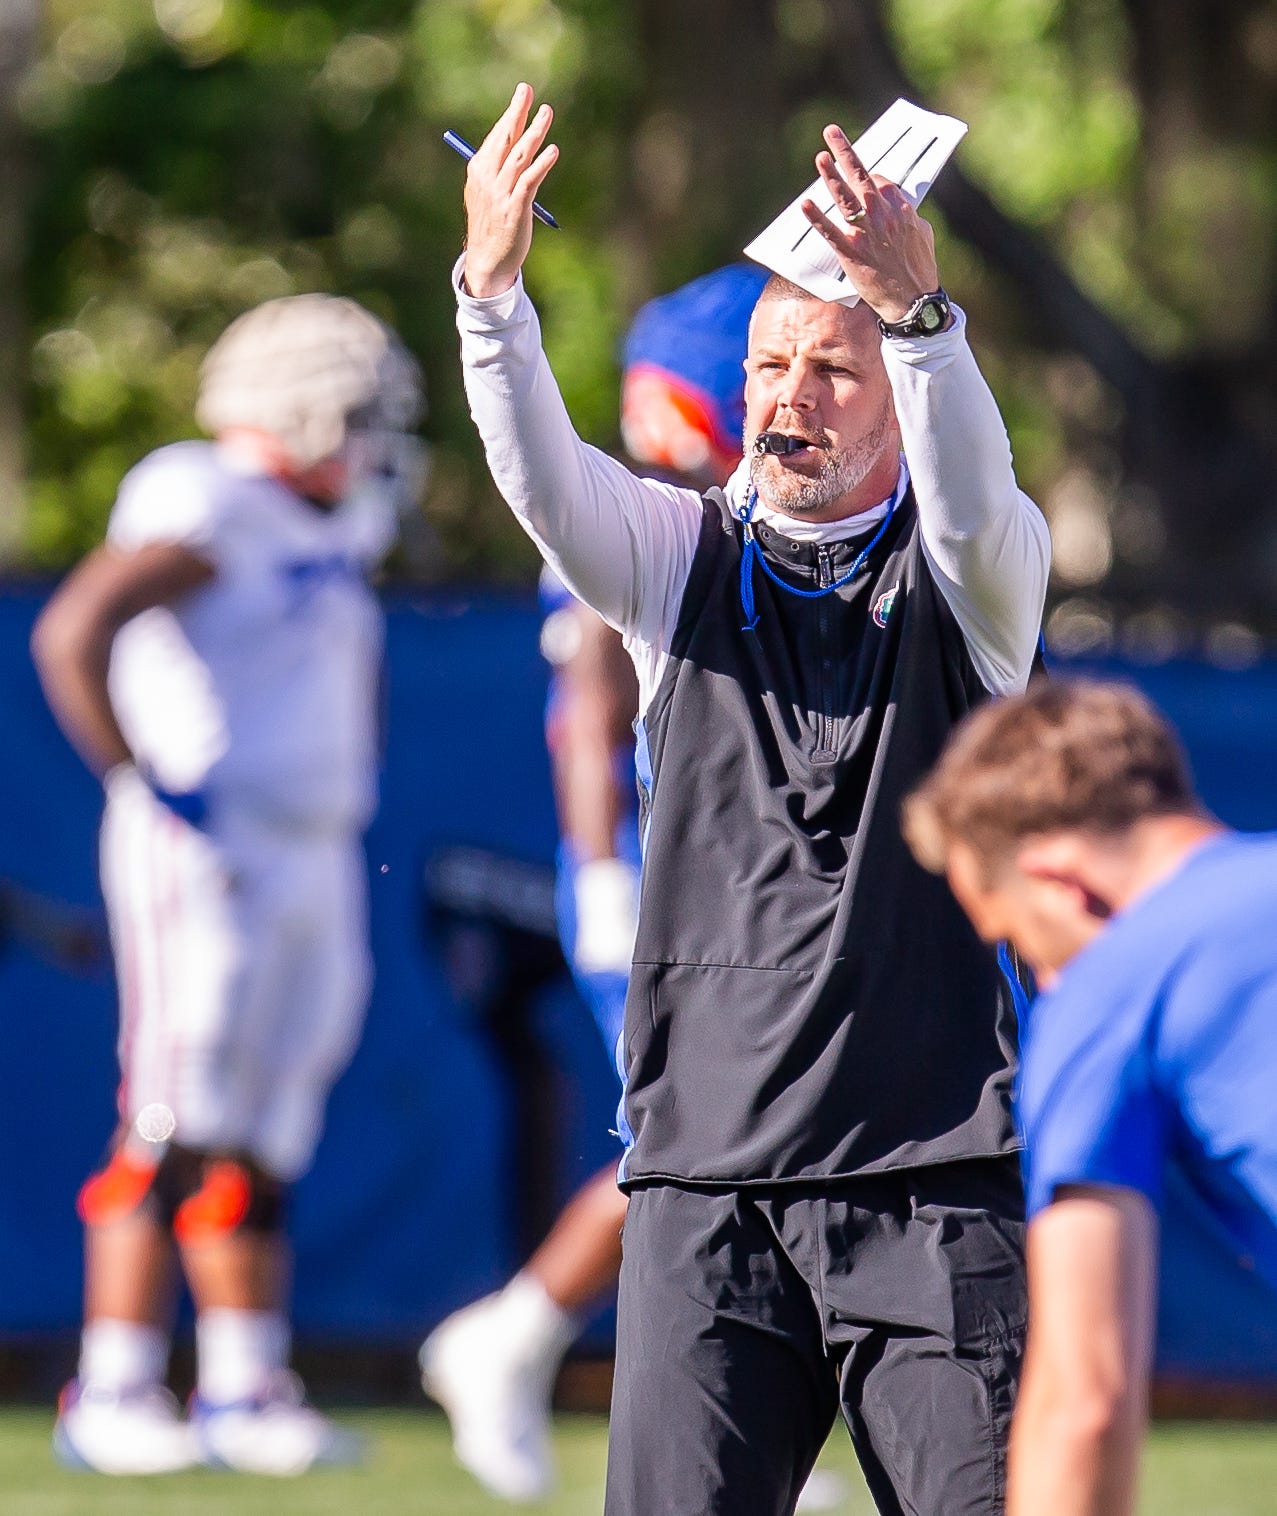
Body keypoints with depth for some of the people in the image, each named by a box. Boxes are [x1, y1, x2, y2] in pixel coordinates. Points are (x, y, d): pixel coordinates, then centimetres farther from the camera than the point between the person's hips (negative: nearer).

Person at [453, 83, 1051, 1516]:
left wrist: (916, 308, -38)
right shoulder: (681, 562, 11)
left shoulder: (971, 581, 5)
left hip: (935, 1183, -2)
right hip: (706, 1184, 2)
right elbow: (541, 475, -8)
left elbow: (972, 500, -19)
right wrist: (490, 286, -28)